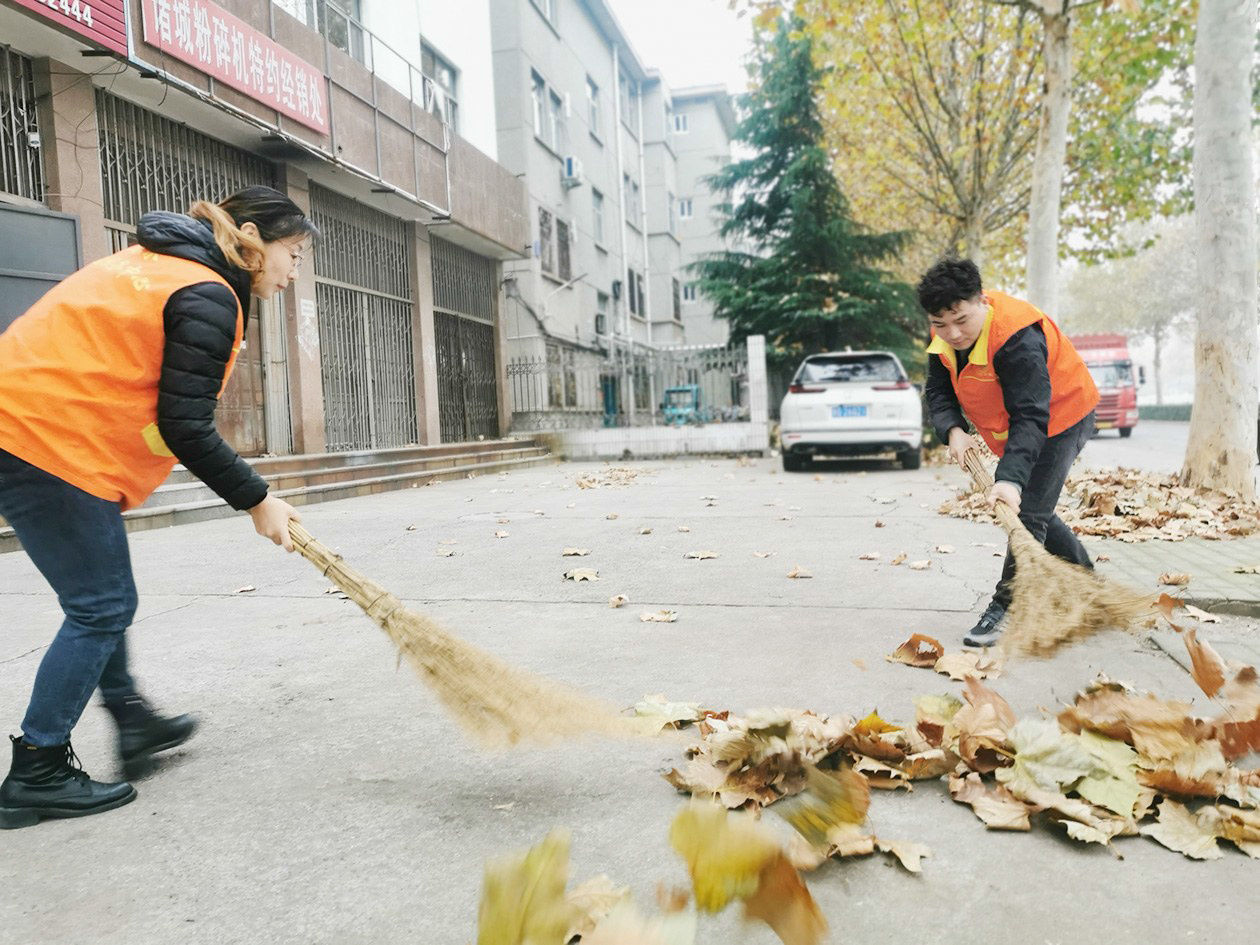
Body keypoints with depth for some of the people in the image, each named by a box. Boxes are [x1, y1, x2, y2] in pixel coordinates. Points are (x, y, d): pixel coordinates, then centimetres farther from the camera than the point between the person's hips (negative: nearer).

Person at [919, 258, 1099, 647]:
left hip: (1060, 420, -9)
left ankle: (1007, 608, -1)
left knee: (1028, 513, -13)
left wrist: (1011, 478, -52)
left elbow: (1030, 416, -41)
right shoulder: (944, 336, -13)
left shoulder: (1018, 339, -37)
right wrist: (953, 431, -26)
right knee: (1034, 513, 18)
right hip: (1013, 425, 9)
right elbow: (938, 390, -6)